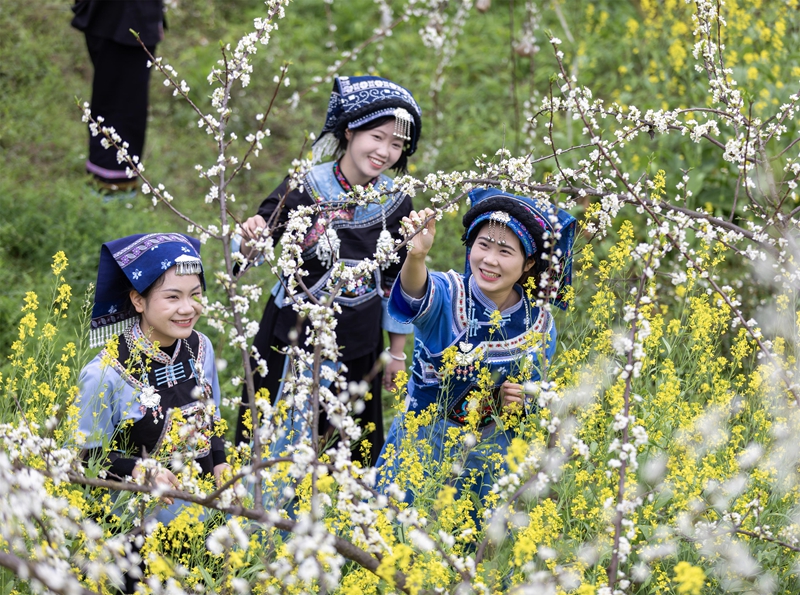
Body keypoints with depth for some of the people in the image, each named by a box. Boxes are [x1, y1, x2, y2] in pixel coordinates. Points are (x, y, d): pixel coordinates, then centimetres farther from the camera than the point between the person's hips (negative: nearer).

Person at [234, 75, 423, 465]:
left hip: (358, 344, 3)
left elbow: (398, 280, 8)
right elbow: (257, 246, -14)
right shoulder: (306, 188, -13)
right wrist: (251, 235, -39)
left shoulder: (396, 204, -2)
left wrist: (397, 351, 13)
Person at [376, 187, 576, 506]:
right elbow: (417, 297, -43)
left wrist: (520, 403, -12)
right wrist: (415, 255, -62)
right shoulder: (446, 295, -17)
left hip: (490, 456, 3)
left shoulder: (539, 325, -4)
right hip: (420, 443, -3)